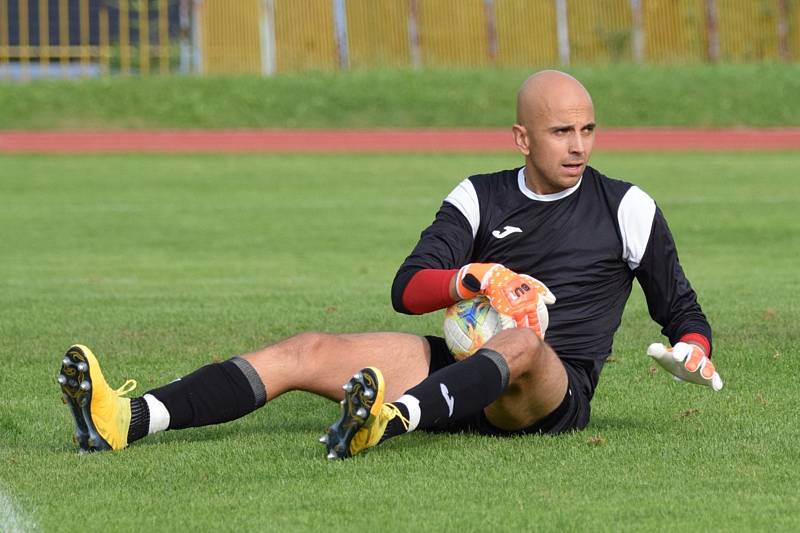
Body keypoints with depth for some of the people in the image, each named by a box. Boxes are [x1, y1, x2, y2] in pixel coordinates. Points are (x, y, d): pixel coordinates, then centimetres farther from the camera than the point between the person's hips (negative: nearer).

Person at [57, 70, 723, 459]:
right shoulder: (480, 198, 12)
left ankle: (393, 416, -70)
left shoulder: (628, 208, 7)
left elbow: (681, 309, 13)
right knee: (309, 351, -13)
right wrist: (479, 278, -18)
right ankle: (126, 421, -30)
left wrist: (692, 351, -10)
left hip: (557, 388, -4)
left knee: (521, 344, -40)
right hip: (462, 367, 4)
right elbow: (408, 289, 1)